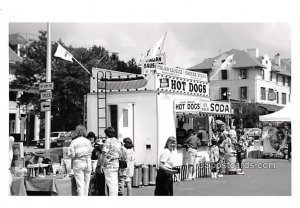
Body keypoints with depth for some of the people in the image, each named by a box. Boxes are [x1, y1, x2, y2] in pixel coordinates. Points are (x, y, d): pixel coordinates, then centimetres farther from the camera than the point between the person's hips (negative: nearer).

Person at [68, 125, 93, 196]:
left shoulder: (74, 142, -8)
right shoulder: (88, 141, 0)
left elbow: (71, 155, -9)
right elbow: (90, 152, 6)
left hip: (78, 163, -3)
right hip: (88, 163, 3)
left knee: (80, 185, -2)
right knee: (86, 184, 13)